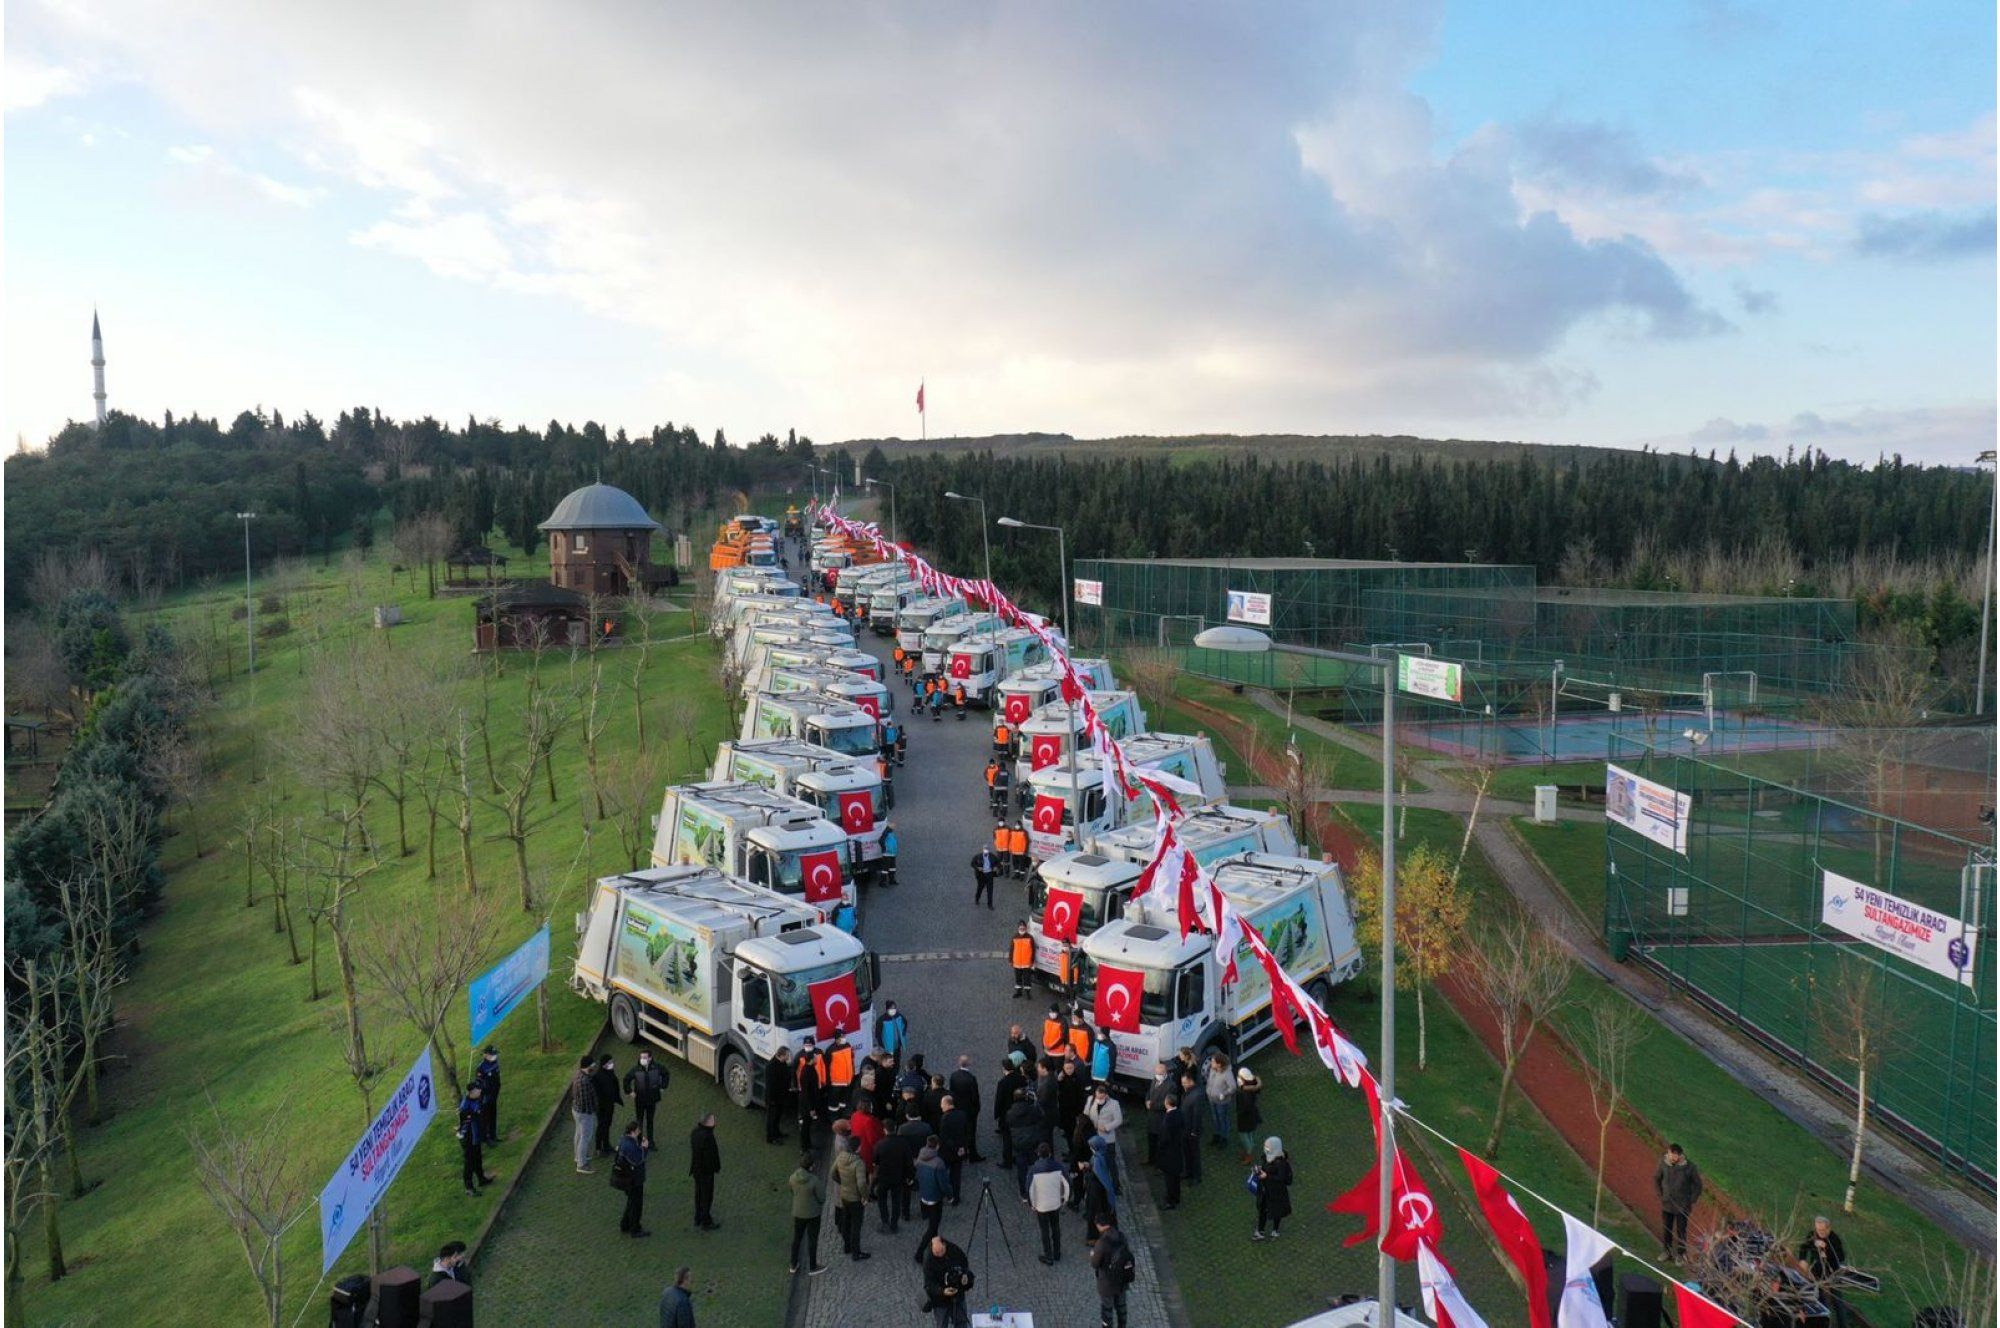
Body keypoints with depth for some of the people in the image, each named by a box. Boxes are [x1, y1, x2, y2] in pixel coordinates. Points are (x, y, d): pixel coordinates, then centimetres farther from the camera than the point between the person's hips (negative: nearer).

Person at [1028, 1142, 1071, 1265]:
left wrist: (1031, 1204, -1)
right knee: (1056, 1229, 20)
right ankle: (1057, 1255, 32)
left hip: (1041, 1206, -3)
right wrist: (1066, 1199, 8)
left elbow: (1029, 1189, -17)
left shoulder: (1033, 1170, -19)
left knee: (1045, 1231, 13)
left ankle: (1048, 1257, 23)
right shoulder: (1058, 1166, -12)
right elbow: (1067, 1183, -6)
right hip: (1056, 1204, 3)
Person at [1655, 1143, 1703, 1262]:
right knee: (1665, 1229, 15)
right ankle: (1666, 1251, 35)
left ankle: (1680, 1254, 30)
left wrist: (1692, 1201, -3)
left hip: (1682, 1206, -2)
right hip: (1666, 1204, 2)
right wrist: (1660, 1195, 2)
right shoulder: (1663, 1164, -14)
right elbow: (1656, 1179, 4)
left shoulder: (1690, 1167, -20)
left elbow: (1697, 1184, -4)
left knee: (1681, 1231, 12)